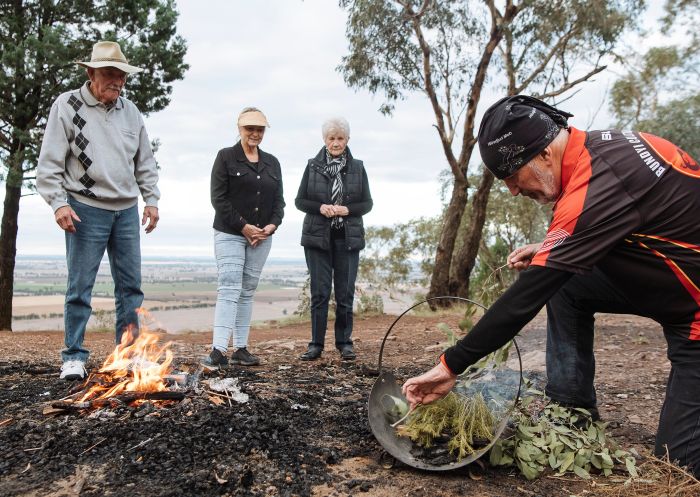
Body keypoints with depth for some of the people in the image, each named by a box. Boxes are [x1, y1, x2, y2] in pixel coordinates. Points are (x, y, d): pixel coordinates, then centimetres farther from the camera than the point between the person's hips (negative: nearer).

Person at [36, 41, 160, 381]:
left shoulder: (130, 112, 10)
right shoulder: (67, 106, -3)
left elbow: (145, 162, 16)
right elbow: (50, 162, -5)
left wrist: (151, 199, 8)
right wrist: (59, 202, -14)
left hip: (127, 211, 5)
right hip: (86, 210, -4)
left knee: (130, 285, 7)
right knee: (80, 286, 0)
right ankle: (74, 358, 11)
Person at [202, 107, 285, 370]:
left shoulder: (272, 163, 15)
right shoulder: (225, 157, 0)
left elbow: (278, 200, 13)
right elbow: (218, 198, -7)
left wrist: (273, 224, -6)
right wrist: (243, 226, -13)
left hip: (262, 236, 5)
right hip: (230, 234, -5)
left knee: (248, 291, 7)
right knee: (229, 289, -13)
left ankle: (240, 348, 11)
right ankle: (218, 350, -15)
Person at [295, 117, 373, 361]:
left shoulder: (357, 167, 6)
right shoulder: (313, 166, 5)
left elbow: (367, 203, 7)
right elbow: (300, 200, 6)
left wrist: (347, 209, -12)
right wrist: (320, 207, -13)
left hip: (348, 238, 1)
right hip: (317, 237, 0)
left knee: (345, 293, 4)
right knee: (319, 292, 1)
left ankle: (344, 343, 16)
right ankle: (316, 344, 10)